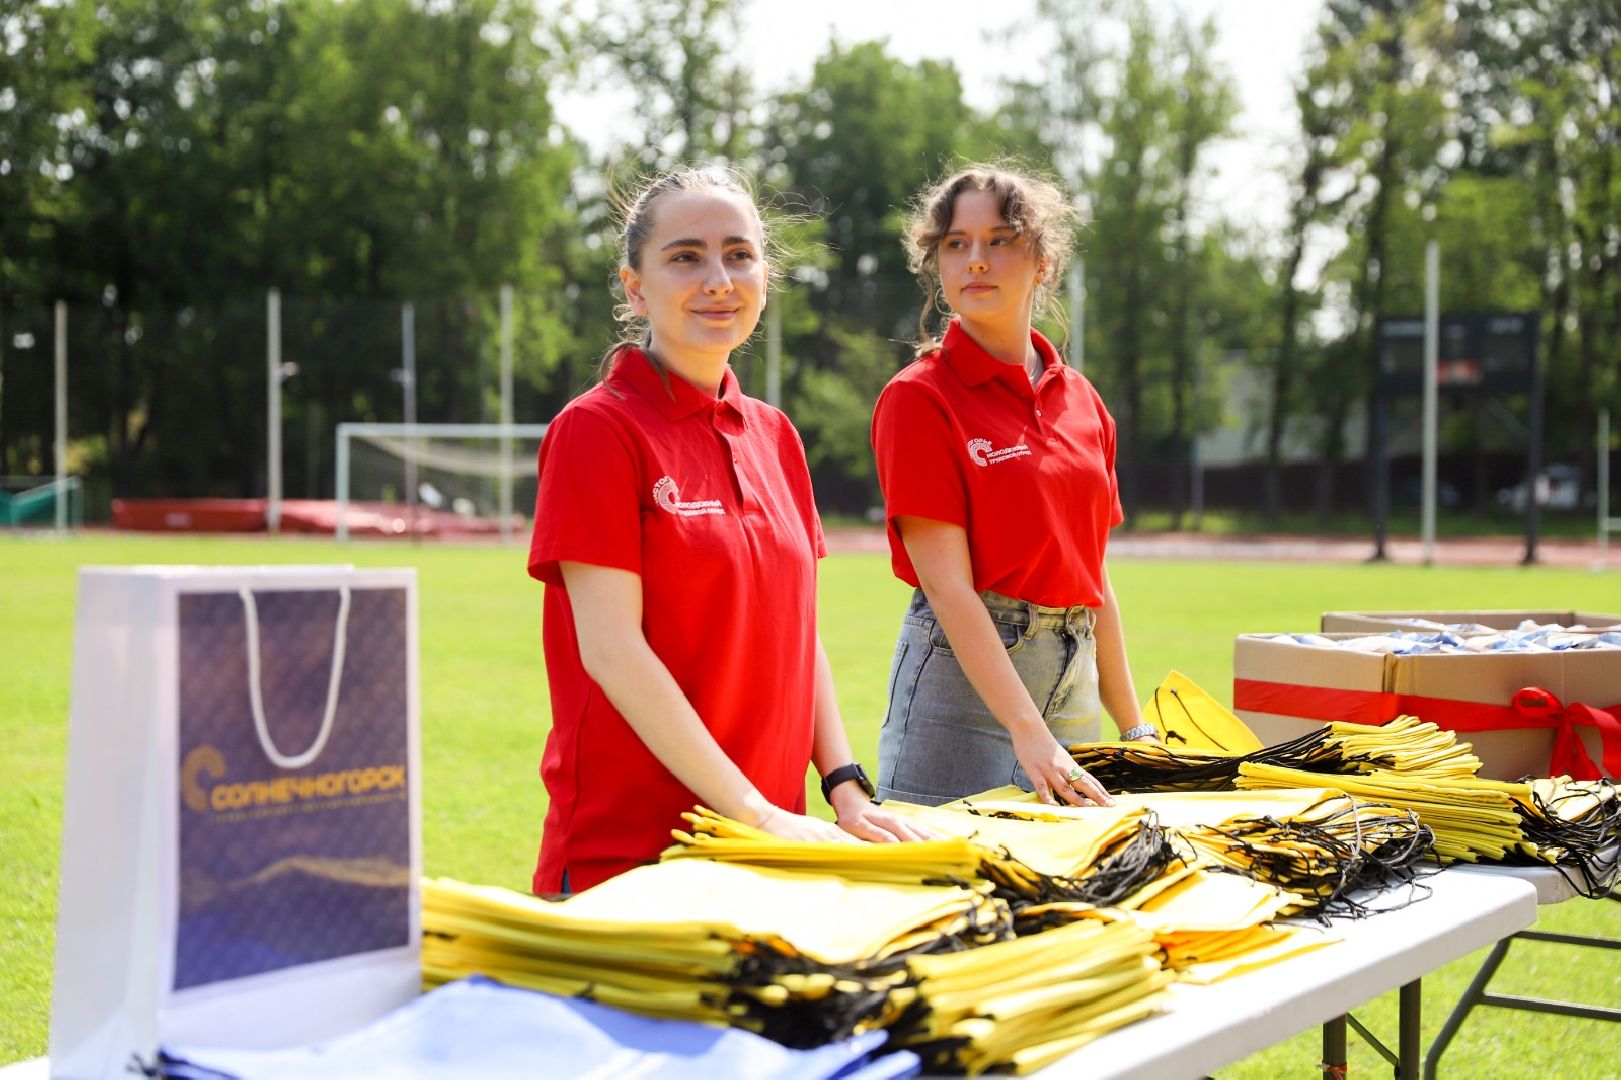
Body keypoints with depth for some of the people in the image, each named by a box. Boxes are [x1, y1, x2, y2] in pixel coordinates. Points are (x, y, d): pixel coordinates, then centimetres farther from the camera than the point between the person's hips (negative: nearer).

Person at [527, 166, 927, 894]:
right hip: (627, 850, -6)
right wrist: (755, 812, -18)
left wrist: (845, 788, 2)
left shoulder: (773, 435, 10)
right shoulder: (598, 429, -10)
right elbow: (612, 649, -16)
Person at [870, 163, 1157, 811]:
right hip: (965, 674, -6)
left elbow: (1092, 578, 15)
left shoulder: (1081, 400, 10)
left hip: (1074, 679, 6)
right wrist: (1028, 732, -23)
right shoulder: (919, 398, -8)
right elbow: (948, 585, -15)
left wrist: (1133, 725, 15)